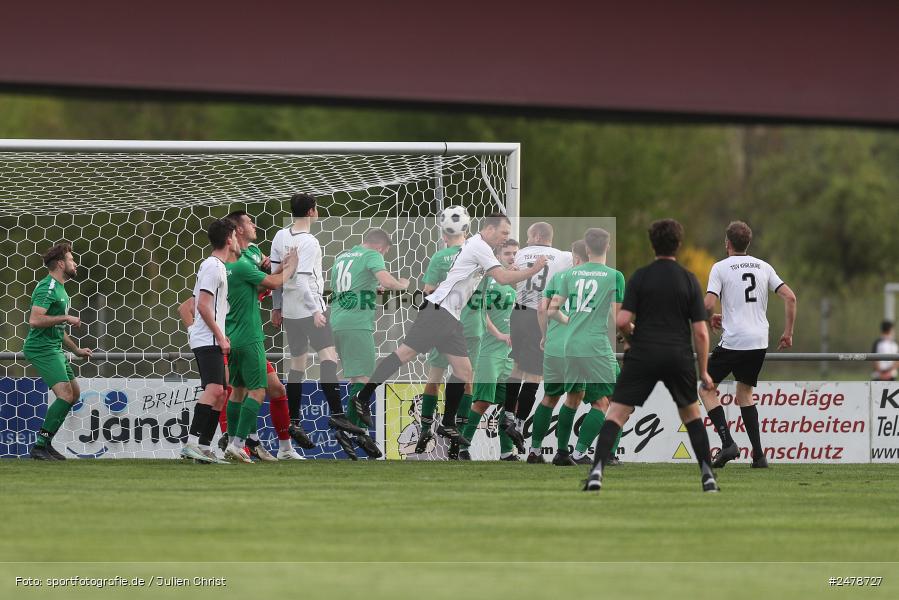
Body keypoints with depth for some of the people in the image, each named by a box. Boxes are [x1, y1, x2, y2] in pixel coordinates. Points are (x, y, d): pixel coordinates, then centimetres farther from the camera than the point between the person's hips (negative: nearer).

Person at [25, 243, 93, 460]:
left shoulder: (59, 289, 19)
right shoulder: (47, 288, -14)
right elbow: (35, 320, -27)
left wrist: (76, 349, 30)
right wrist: (66, 318, -20)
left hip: (53, 348, 11)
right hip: (42, 348, -11)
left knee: (74, 393, 14)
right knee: (65, 395, -19)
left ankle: (45, 443, 17)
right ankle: (39, 447, -17)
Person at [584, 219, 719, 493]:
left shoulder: (640, 277, -1)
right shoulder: (689, 280, 2)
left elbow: (622, 321, -9)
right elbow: (700, 331, 0)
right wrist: (703, 371, 9)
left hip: (643, 356, -2)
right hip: (679, 356, 2)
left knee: (617, 413, 0)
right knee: (691, 412, 21)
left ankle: (597, 471, -18)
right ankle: (708, 475, 14)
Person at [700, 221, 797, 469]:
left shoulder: (720, 267, -4)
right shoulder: (763, 267, 10)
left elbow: (708, 304, -14)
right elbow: (790, 297, 4)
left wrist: (713, 318, 9)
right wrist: (788, 334, 11)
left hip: (733, 342, -5)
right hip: (760, 341, 5)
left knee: (707, 388, 9)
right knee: (744, 394, 18)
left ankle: (727, 442, -7)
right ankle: (758, 455, 8)